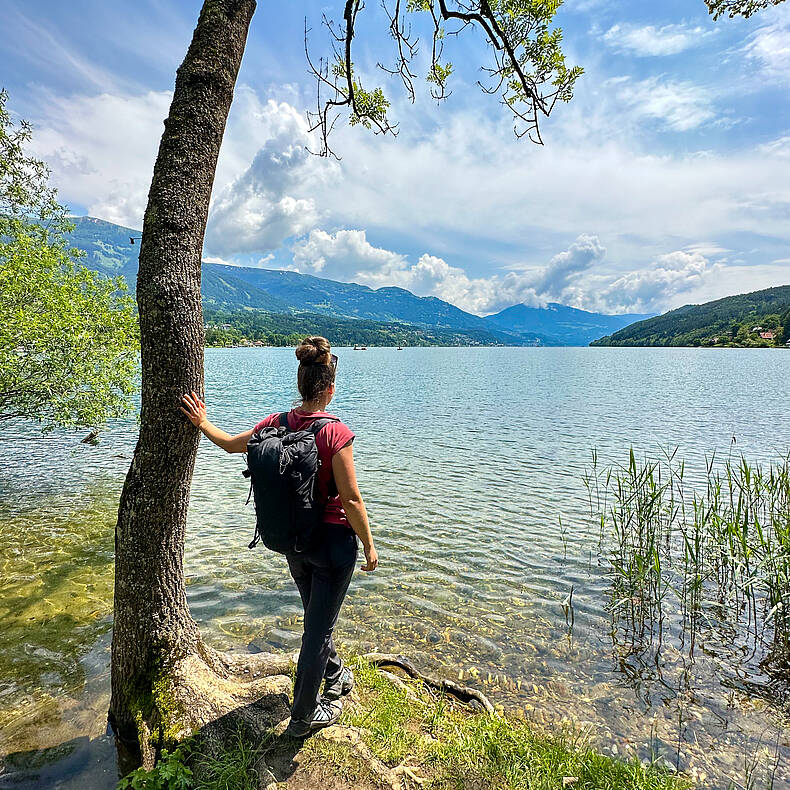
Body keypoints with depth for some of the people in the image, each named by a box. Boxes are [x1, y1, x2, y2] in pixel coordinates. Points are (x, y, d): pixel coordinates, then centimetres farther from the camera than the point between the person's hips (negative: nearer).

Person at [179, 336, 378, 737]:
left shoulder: (276, 424, -7)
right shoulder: (336, 433, -23)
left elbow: (231, 444, 10)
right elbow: (351, 500, -19)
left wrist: (203, 423, 25)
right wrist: (369, 544, -8)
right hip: (333, 539, -6)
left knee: (318, 616, 28)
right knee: (319, 625, 12)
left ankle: (334, 678, 53)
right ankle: (303, 715, 30)